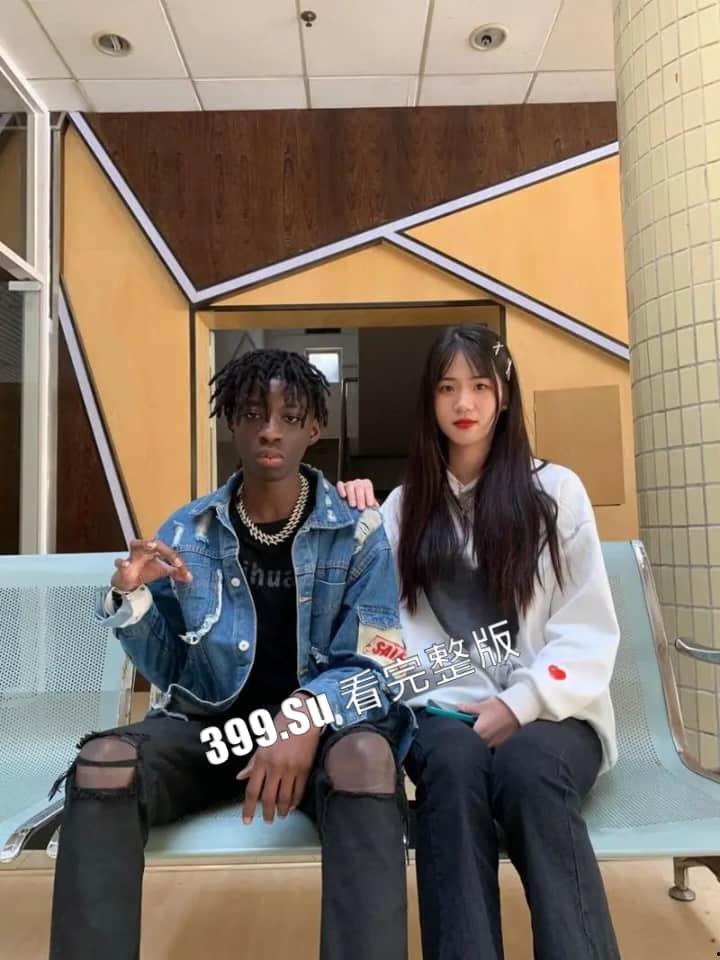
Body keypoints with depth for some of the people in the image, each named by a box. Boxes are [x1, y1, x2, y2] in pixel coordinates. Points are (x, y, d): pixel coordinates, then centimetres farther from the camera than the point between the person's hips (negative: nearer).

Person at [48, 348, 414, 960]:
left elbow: (370, 666, -5)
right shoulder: (187, 533, 3)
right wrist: (132, 599, -12)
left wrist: (307, 715, -27)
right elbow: (169, 672, 9)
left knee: (367, 759, -37)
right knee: (102, 765, -28)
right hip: (212, 720, 2)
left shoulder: (357, 531, -3)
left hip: (321, 724, -2)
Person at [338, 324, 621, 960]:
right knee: (454, 763, -33)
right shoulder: (406, 505, 14)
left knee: (525, 768, -34)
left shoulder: (555, 490, 5)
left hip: (549, 711, -1)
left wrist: (521, 704, -13)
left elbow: (590, 629, 0)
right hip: (444, 710, 1)